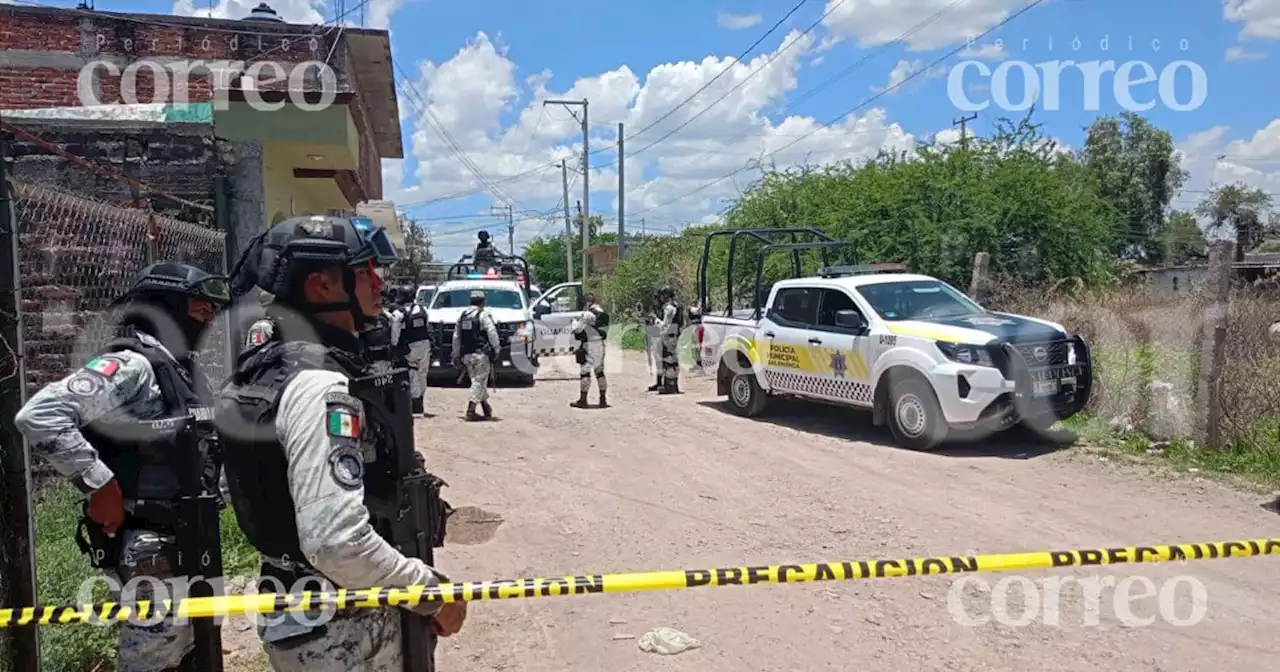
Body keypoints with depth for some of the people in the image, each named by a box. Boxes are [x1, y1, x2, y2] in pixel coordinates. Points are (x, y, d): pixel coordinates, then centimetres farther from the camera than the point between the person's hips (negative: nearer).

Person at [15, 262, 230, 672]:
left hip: (185, 541, 9)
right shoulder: (131, 365, -17)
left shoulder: (180, 368, 11)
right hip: (150, 549, -9)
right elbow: (39, 415, -27)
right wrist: (100, 484, -23)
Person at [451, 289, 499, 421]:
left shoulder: (462, 316, 13)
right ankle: (471, 411, -9)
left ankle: (486, 408, 24)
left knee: (478, 381, 16)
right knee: (479, 381, -3)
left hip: (466, 355, 7)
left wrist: (456, 355, 22)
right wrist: (496, 349, -7)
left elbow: (456, 337, 16)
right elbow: (492, 333, -16)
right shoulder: (483, 315, -8)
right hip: (481, 353, -7)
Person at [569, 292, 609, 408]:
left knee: (585, 372, -1)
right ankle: (603, 400, 14)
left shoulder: (588, 315, -15)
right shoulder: (603, 314, 10)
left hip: (589, 346, -8)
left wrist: (575, 321, 8)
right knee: (600, 372, 13)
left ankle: (583, 400, 2)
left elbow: (576, 329, -13)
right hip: (600, 346, 8)